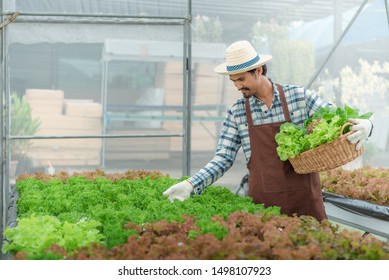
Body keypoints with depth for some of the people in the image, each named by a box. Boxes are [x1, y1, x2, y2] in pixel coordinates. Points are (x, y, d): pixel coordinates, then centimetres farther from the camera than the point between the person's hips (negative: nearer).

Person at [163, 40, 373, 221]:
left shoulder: (300, 96, -2)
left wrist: (364, 125, -21)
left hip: (304, 197, 0)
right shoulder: (236, 113, 2)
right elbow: (223, 159, 1)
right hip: (263, 202, 1)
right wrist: (191, 185, -12)